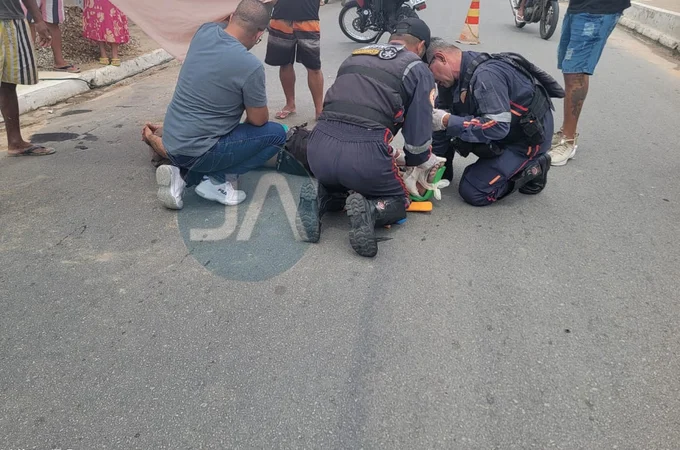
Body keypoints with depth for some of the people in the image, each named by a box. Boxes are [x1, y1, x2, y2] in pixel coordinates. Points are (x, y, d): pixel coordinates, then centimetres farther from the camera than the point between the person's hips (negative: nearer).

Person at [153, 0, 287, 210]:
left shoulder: (205, 31, 0)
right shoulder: (250, 65, -20)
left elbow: (224, 22, 27)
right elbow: (258, 120, -6)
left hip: (171, 142, 7)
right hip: (196, 152, -7)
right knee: (276, 134, 3)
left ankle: (182, 175, 10)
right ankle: (217, 180, -3)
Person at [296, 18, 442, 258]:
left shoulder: (354, 57, 27)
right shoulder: (418, 70, 12)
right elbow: (418, 132, 7)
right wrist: (414, 171, 26)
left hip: (320, 147, 5)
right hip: (365, 153, -4)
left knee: (336, 183, 37)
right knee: (398, 201, 23)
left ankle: (318, 201, 5)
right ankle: (369, 210, -8)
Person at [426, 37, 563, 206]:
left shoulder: (485, 75, -29)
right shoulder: (460, 74, -2)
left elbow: (498, 127, -35)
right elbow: (440, 120, 3)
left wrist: (448, 121, -30)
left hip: (529, 135, -9)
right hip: (506, 129, 9)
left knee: (472, 192, -16)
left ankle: (532, 168, 1)